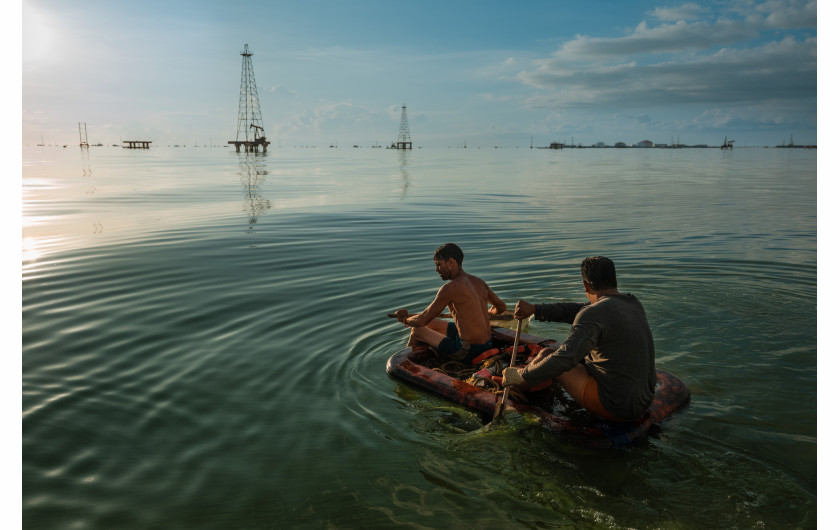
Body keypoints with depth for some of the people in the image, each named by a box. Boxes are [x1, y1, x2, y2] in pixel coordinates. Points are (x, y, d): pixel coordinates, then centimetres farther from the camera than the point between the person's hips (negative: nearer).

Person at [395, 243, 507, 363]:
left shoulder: (450, 288, -19)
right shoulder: (479, 282, 4)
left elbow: (421, 321, -13)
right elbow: (501, 307, 18)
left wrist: (405, 320, 9)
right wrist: (489, 312, 41)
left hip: (467, 352, -8)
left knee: (417, 331, 11)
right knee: (431, 323, 25)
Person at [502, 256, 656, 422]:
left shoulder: (594, 314, -21)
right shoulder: (633, 303, 6)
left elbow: (564, 358, -31)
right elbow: (579, 311, 13)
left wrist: (520, 376, -19)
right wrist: (534, 309, 14)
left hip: (614, 407, -8)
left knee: (546, 355, 3)